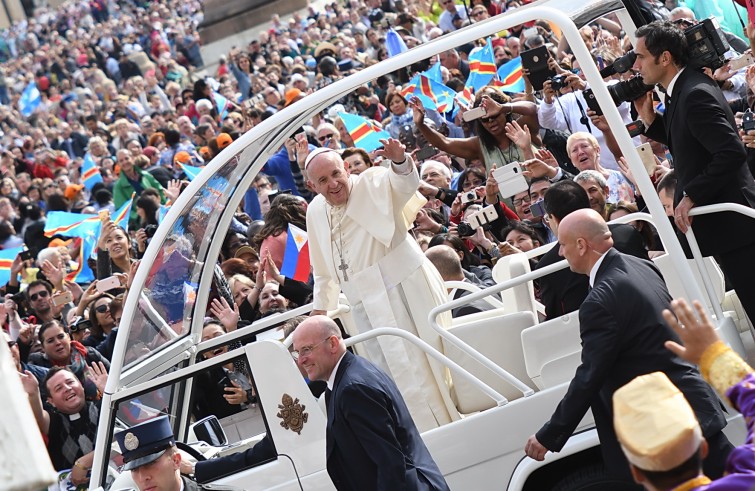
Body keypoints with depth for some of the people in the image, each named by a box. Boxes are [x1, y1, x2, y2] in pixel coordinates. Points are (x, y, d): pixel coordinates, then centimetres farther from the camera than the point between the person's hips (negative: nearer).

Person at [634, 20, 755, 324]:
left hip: (728, 219, -10)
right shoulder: (683, 88, 9)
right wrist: (650, 120, 6)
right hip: (723, 219, 10)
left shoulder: (695, 94, -22)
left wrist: (691, 196, -24)